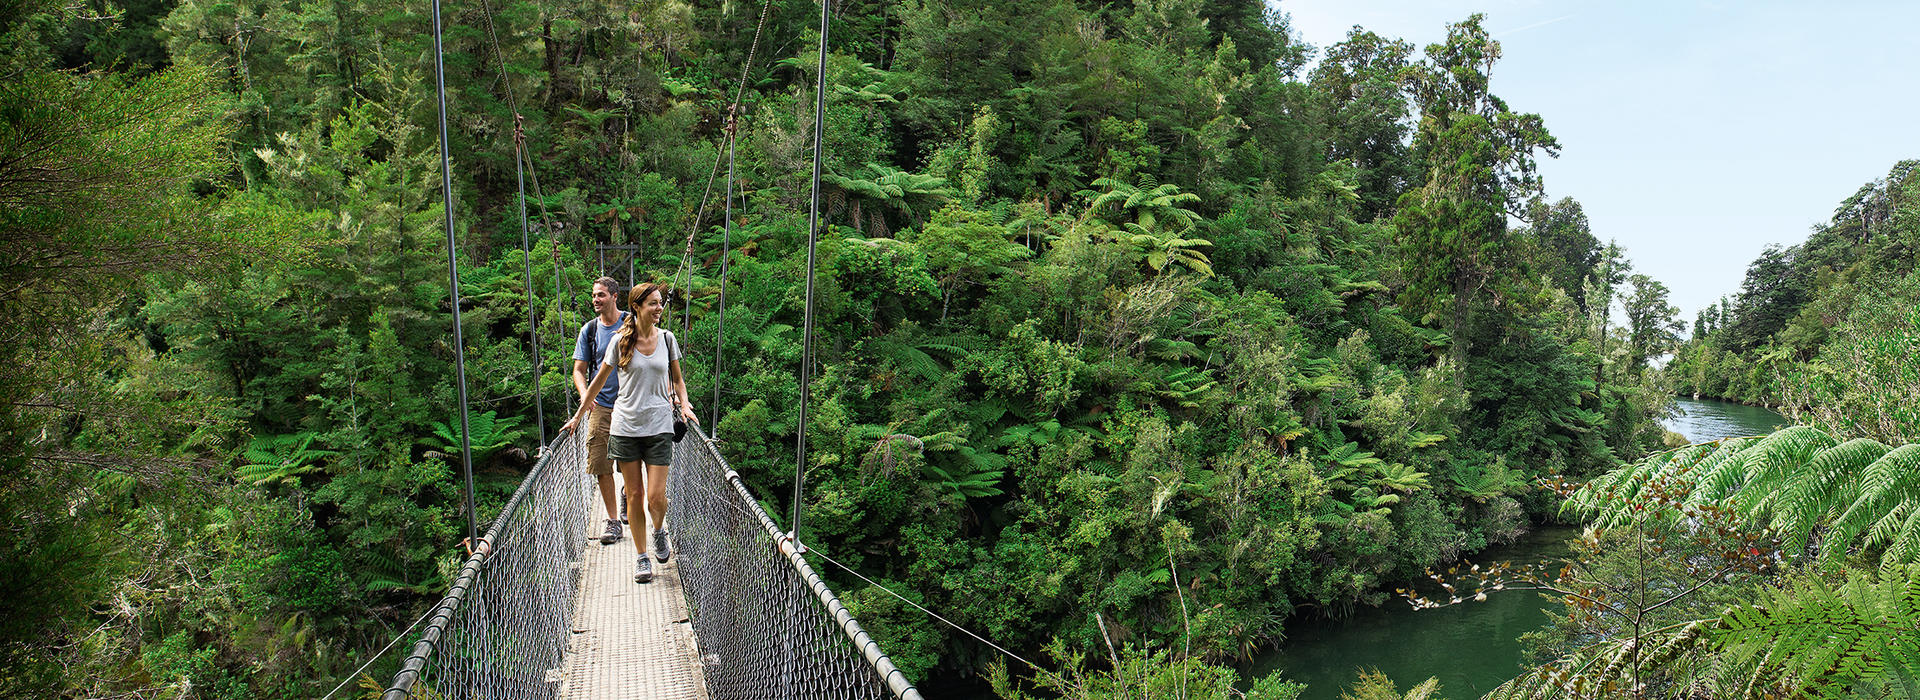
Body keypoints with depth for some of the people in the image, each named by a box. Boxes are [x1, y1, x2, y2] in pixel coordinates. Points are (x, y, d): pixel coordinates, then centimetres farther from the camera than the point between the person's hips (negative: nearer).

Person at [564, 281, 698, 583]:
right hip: (625, 425, 0)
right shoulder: (620, 341, -2)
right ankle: (642, 556, 17)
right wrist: (579, 415, 13)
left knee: (656, 496, -6)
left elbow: (677, 378, 17)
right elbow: (599, 380, 9)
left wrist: (684, 406, 0)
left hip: (659, 425, 0)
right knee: (634, 495, 3)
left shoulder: (667, 338, 3)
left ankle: (659, 531, 27)